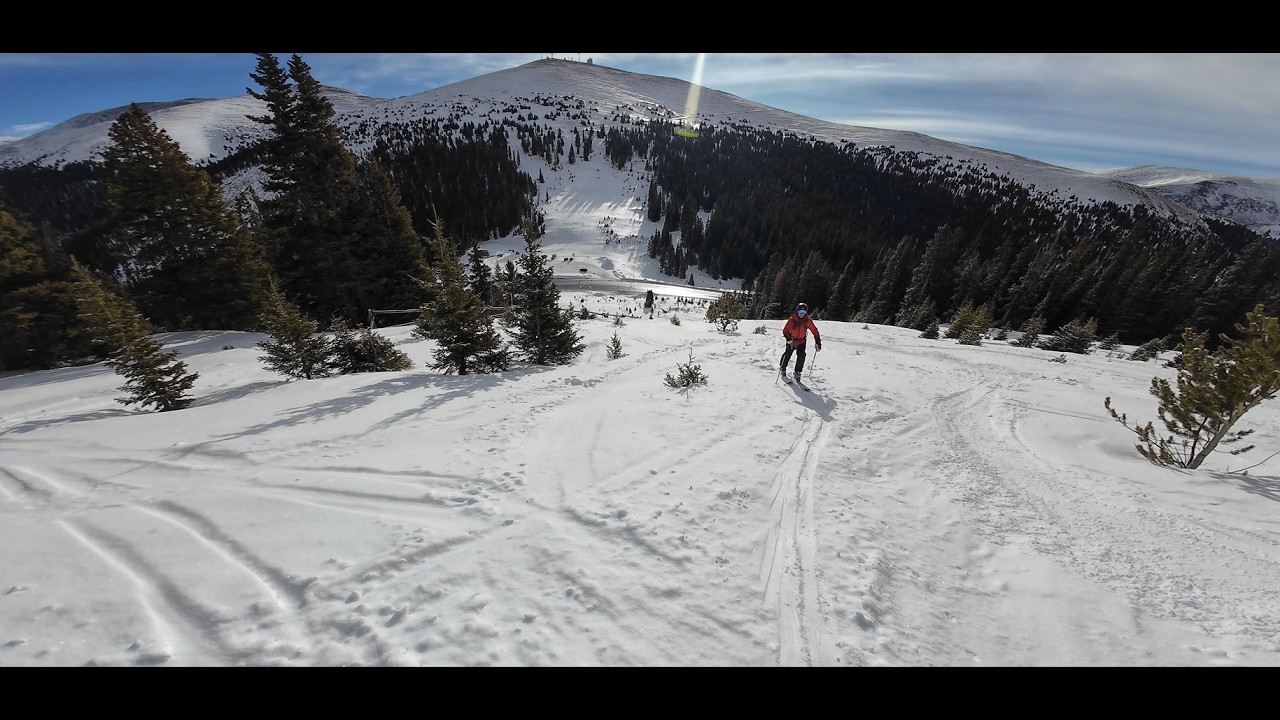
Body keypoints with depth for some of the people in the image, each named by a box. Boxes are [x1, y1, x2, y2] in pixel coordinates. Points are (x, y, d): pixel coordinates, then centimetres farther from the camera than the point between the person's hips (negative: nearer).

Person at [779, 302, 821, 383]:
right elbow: (785, 330, -17)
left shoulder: (808, 320, -13)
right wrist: (788, 338, -35)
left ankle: (798, 372, 1)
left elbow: (814, 330, -8)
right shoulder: (792, 319, -19)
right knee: (787, 355, 9)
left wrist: (818, 342, -13)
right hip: (791, 341, -1)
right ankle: (782, 368, 37)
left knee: (801, 356, -14)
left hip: (802, 341, 1)